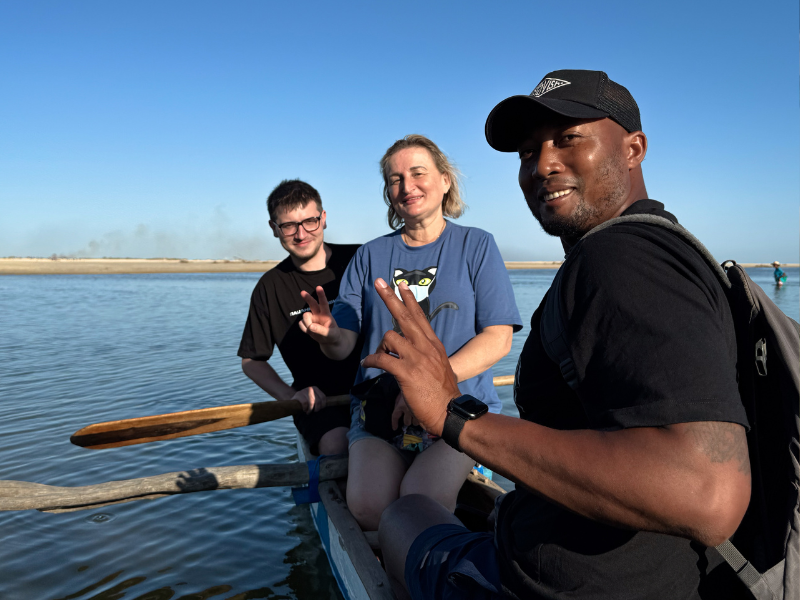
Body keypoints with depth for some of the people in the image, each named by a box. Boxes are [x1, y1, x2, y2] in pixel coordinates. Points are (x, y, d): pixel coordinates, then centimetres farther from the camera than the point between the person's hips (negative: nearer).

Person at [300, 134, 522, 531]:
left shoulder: (476, 246, 5)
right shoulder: (371, 255, 12)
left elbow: (498, 339, -4)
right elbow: (345, 345, 7)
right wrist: (327, 335, -19)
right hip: (380, 405, 2)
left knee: (421, 499, -28)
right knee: (368, 506, -22)